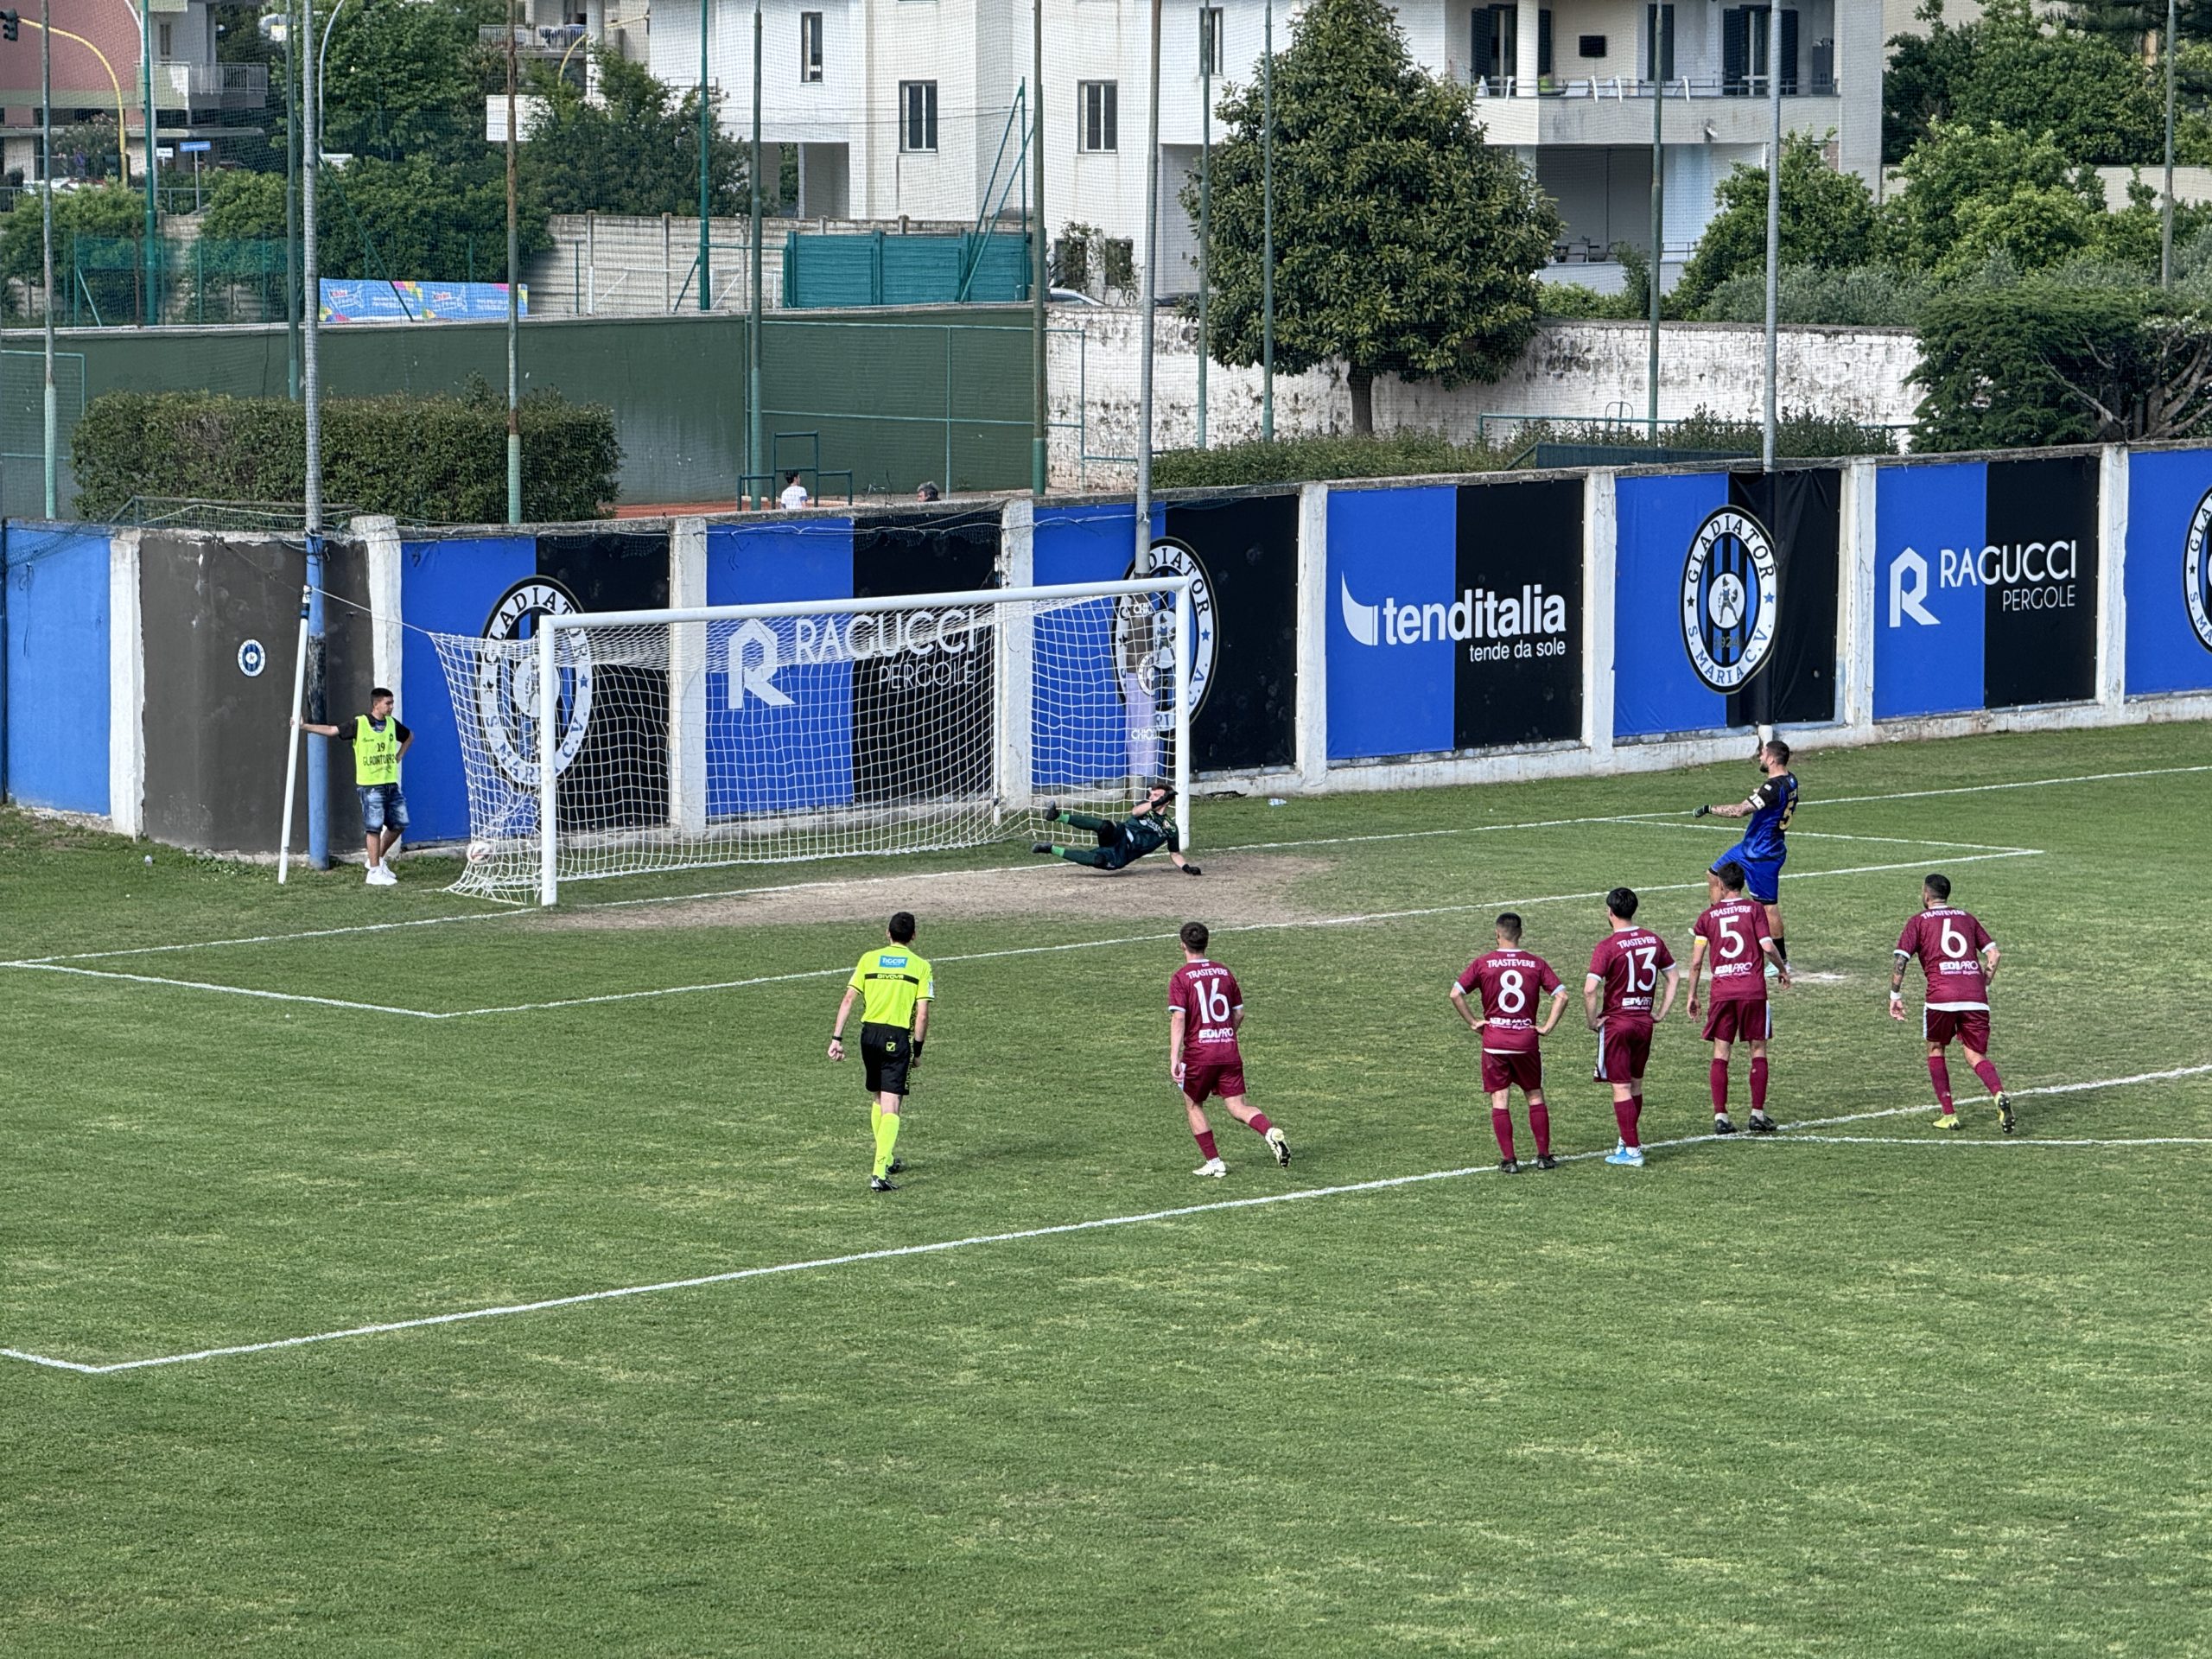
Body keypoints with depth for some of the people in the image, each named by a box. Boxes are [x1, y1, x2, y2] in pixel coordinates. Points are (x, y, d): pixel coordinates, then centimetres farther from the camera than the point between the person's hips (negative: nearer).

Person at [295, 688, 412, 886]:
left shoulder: (392, 724, 8)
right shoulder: (359, 724, -8)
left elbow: (409, 736, 28)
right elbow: (331, 730, -8)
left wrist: (399, 756, 14)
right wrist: (304, 726, -15)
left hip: (390, 782, 6)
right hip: (370, 785, -6)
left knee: (399, 824, 7)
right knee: (374, 828, -6)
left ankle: (379, 859, 26)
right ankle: (375, 872, -1)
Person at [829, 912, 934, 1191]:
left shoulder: (869, 959, 5)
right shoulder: (920, 966, -1)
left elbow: (848, 1000, 0)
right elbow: (922, 1014, -5)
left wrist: (837, 1038, 0)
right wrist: (917, 1050, 4)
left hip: (869, 1033, 3)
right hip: (897, 1037, -3)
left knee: (877, 1099, 22)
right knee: (891, 1108, -6)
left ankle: (888, 1160, 35)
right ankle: (879, 1173, -18)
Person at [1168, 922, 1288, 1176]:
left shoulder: (1181, 978, -5)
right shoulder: (1224, 973, 10)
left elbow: (1178, 1019, -15)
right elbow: (1239, 1014, 17)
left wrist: (1173, 1058, -19)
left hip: (1199, 1052, -4)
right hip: (1229, 1050, 4)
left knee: (1193, 1106, 15)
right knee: (1237, 1107, 3)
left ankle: (1213, 1162, 11)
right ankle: (1271, 1132, -25)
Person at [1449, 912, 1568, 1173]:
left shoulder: (1483, 963, -3)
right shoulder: (1536, 963, 0)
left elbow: (1456, 994, -11)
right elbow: (1561, 995, -6)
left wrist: (1473, 1022, -2)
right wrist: (1547, 1027, -1)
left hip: (1494, 1041, -1)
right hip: (1527, 1040, 1)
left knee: (1500, 1100, 3)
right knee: (1535, 1097, 14)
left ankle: (1508, 1160, 1)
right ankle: (1544, 1155, 14)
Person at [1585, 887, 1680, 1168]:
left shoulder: (1607, 947, -15)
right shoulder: (1653, 940, 3)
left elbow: (1590, 989, -24)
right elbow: (1675, 978, 12)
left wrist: (1592, 1020, -11)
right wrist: (1661, 1012, 14)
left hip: (1616, 1023, -6)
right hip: (1644, 1021, 6)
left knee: (1621, 1087, -2)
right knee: (1636, 1084, 18)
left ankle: (1631, 1150, -3)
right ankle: (1629, 1141, 29)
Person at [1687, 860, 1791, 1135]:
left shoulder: (1708, 916, 6)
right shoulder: (1754, 909, 1)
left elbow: (1696, 961, 4)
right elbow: (1767, 946, -8)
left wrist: (1692, 995, 13)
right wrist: (1782, 969, 11)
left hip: (1721, 991, 1)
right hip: (1753, 989, -1)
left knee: (1720, 1053, 6)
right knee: (1758, 1051, 8)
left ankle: (1720, 1117, 0)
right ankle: (1758, 1114, 5)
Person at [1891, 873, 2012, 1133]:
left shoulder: (1919, 922, 11)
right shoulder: (1967, 919, 22)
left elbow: (1899, 959, 1)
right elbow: (1993, 953, 14)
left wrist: (1895, 996, 8)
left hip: (1941, 996, -3)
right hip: (1975, 998, 3)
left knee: (1935, 1050, 19)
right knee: (1976, 1056, 7)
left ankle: (1949, 1115, 12)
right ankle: (1999, 1095, -24)